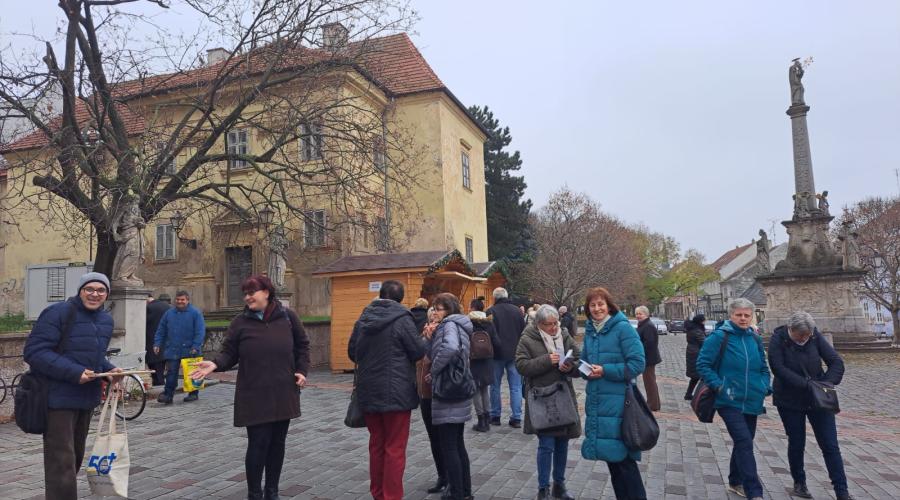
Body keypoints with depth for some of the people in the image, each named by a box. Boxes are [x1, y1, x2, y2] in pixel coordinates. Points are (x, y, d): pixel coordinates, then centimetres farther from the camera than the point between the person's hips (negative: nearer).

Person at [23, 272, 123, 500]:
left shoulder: (106, 319, 11)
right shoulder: (59, 312, -14)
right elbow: (34, 351, -18)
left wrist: (108, 369, 2)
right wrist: (73, 373, -25)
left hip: (88, 398, 8)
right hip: (58, 397, -8)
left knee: (76, 456, 20)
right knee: (62, 461, -6)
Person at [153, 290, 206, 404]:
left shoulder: (195, 313, -5)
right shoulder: (169, 313, 9)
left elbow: (200, 332, -10)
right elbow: (161, 331, 13)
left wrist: (195, 347, -17)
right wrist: (157, 344, 3)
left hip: (189, 351, -3)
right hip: (172, 350, 3)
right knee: (171, 373, -1)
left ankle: (193, 393, 21)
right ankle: (168, 394, 2)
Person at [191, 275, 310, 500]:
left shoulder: (287, 317, 1)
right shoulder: (240, 322, -2)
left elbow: (302, 345, 10)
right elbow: (229, 354, 0)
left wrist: (302, 370, 0)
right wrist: (215, 364, -19)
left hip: (283, 393, 2)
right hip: (254, 396, -2)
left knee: (277, 443, 11)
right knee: (258, 444, -1)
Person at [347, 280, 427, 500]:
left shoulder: (362, 320, 5)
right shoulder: (402, 319, -13)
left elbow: (352, 352, 11)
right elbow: (418, 351, -10)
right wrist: (424, 339, 10)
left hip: (368, 392, 6)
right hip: (396, 392, -6)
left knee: (376, 444, 18)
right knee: (395, 448, 3)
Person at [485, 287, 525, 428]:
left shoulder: (491, 312, -9)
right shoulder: (517, 310, 2)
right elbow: (523, 331, 8)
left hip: (497, 353, -2)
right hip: (514, 353, 2)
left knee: (495, 386, 10)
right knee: (516, 386, 5)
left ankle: (495, 416, 15)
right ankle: (516, 418, 4)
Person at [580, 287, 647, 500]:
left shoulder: (623, 328, -10)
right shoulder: (589, 331, 10)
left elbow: (637, 364, -15)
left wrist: (605, 370, -19)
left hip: (617, 402, -7)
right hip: (596, 401, 7)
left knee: (622, 456, -4)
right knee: (609, 453, 15)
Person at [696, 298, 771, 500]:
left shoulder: (755, 338, 9)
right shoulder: (719, 336, -11)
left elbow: (763, 367, 21)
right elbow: (702, 364, -10)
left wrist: (766, 386, 5)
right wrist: (718, 385, -17)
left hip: (752, 402, 7)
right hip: (730, 402, -6)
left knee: (743, 443, 16)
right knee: (744, 443, -15)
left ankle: (735, 482, 34)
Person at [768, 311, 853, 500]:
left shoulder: (815, 337, -7)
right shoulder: (778, 340, -16)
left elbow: (836, 361, -7)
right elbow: (779, 369, -24)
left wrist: (827, 383, -21)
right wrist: (807, 384, -31)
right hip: (790, 401, -2)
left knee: (830, 445, 2)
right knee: (796, 444, 10)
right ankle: (799, 483, 29)